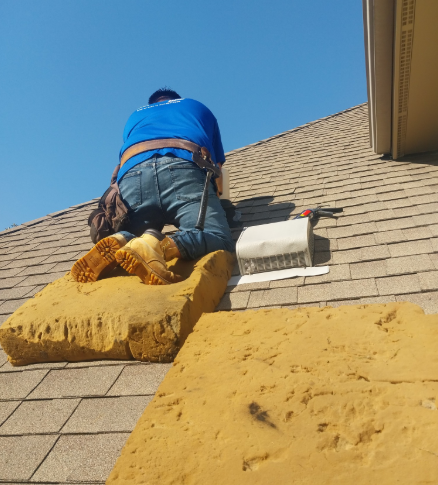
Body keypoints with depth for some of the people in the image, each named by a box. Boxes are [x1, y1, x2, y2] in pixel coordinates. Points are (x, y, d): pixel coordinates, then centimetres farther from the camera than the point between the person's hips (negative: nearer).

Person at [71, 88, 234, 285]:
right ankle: (160, 247, -39)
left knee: (134, 240, 19)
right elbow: (216, 166, 40)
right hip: (183, 168, -3)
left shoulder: (135, 117, 42)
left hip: (133, 174, 3)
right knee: (219, 239, -9)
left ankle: (119, 242, -18)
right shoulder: (198, 108, 39)